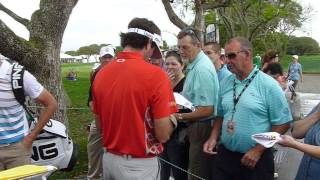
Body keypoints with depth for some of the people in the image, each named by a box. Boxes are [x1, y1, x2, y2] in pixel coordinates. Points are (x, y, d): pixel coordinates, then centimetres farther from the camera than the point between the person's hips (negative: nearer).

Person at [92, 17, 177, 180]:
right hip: (140, 165, -5)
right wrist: (172, 117, 2)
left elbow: (99, 125, 8)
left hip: (109, 159, 5)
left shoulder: (101, 74, -2)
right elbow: (163, 135, -17)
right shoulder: (155, 75, -18)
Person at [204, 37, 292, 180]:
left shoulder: (268, 85, -12)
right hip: (225, 155, 4)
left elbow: (282, 123, -11)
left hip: (256, 159, -4)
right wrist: (213, 138, -2)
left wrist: (258, 150, -13)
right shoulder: (225, 83, 4)